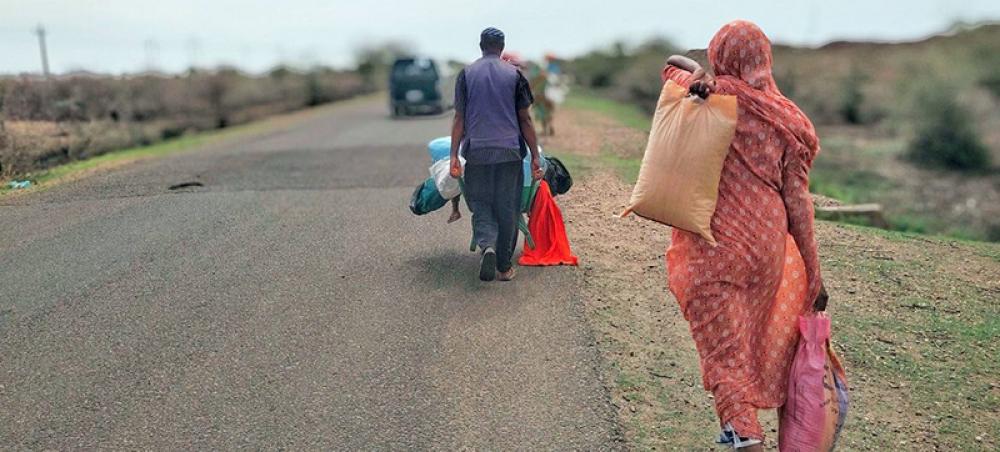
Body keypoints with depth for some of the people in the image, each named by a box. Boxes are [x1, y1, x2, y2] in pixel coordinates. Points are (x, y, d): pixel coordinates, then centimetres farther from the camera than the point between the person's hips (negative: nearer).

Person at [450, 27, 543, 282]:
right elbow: (525, 120, 2)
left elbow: (459, 119, 1)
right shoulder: (514, 74, 3)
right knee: (507, 209, 8)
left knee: (480, 204, 10)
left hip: (476, 152, 0)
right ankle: (504, 267, 14)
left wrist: (454, 156, 4)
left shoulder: (466, 74, 4)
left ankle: (487, 246, -17)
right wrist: (535, 157, 7)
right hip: (509, 151, 0)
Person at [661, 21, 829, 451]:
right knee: (753, 335, 20)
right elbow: (796, 201, -2)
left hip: (711, 242, -3)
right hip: (767, 242, 3)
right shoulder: (787, 119, -1)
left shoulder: (710, 95, -3)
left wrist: (702, 77, -4)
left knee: (722, 343, 4)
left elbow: (671, 64, 18)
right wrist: (813, 272, 3)